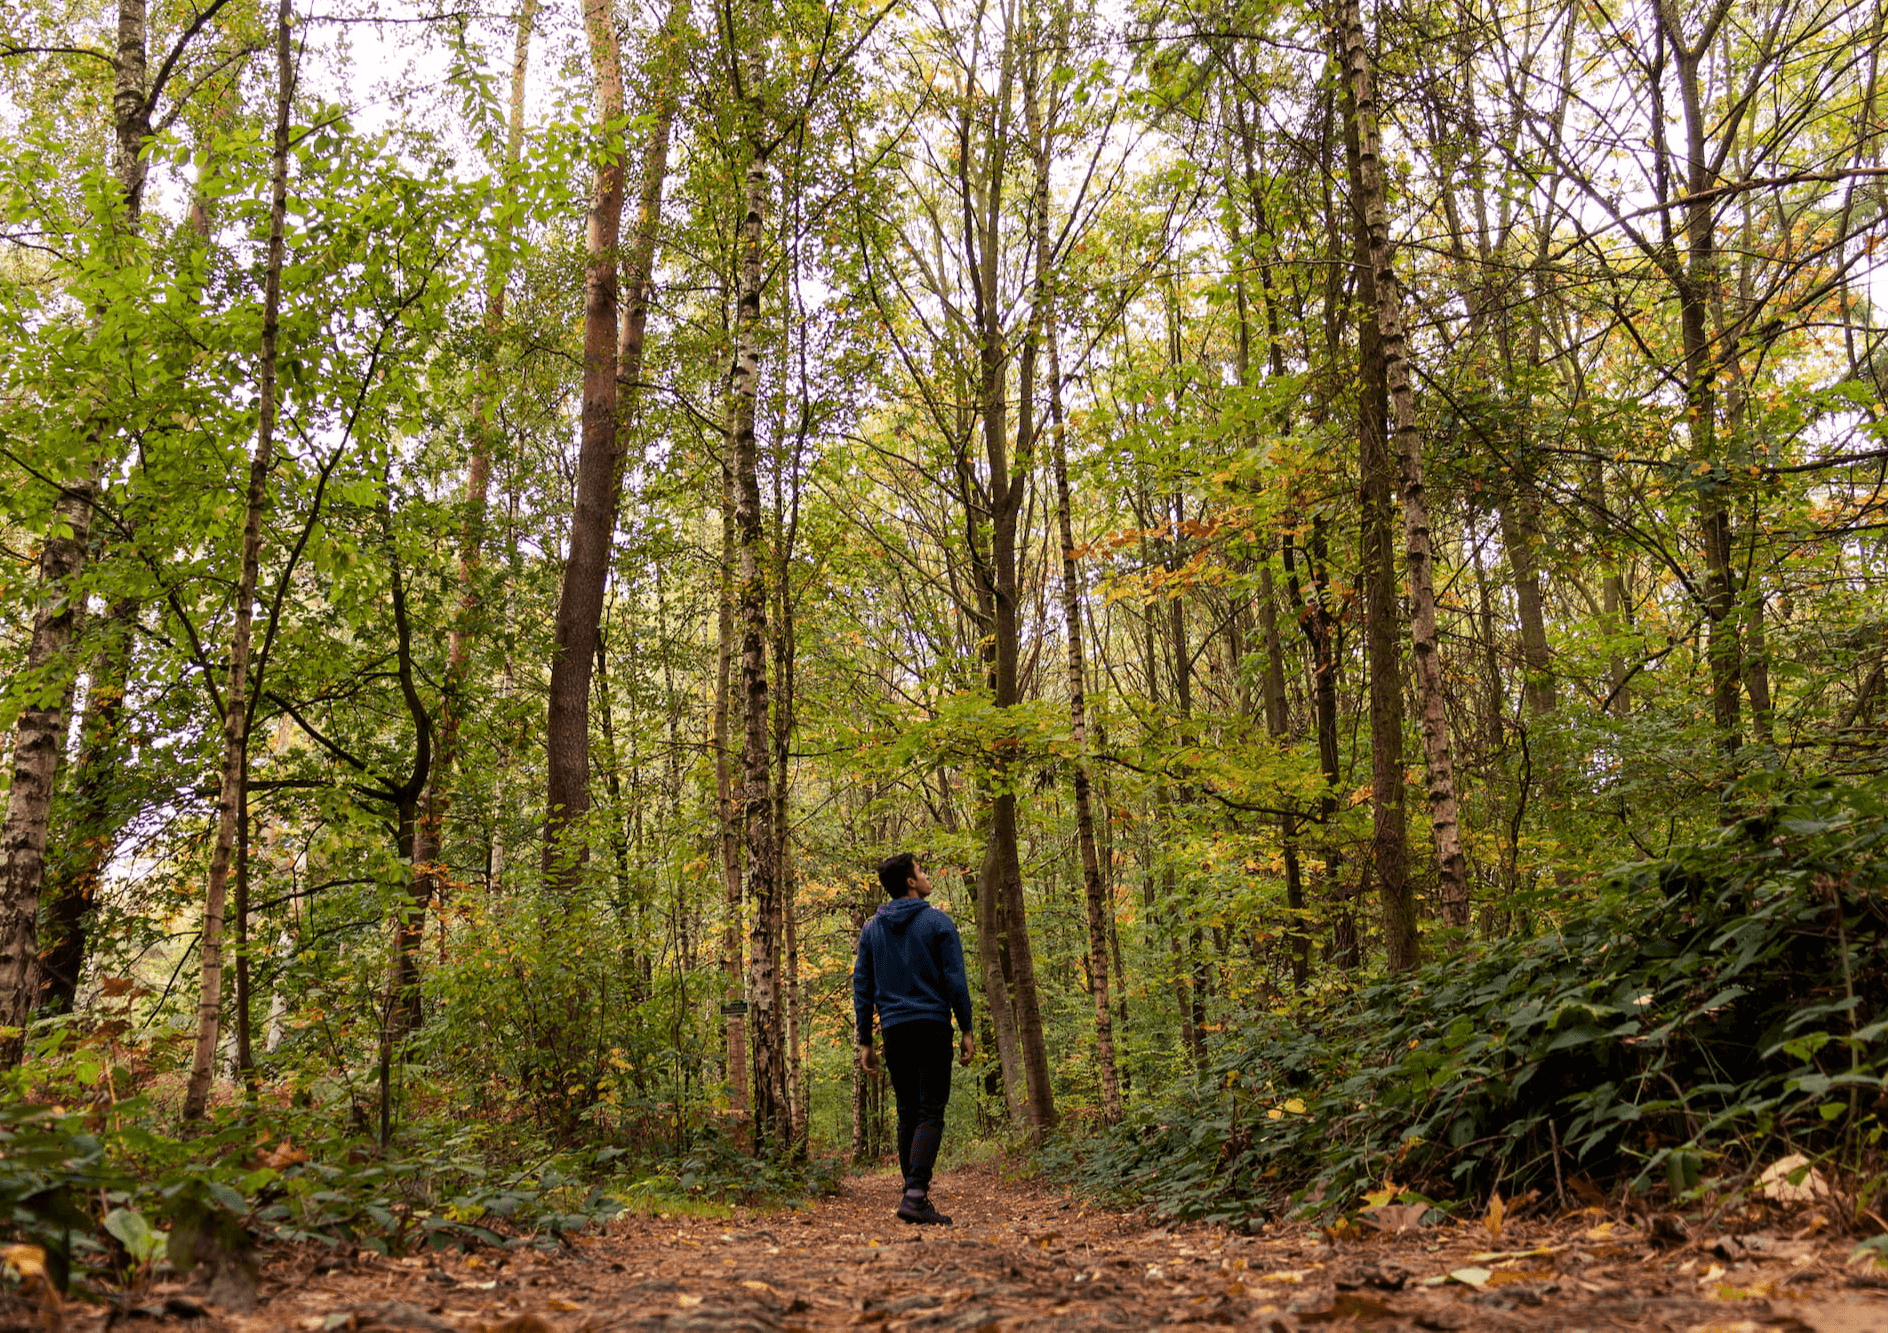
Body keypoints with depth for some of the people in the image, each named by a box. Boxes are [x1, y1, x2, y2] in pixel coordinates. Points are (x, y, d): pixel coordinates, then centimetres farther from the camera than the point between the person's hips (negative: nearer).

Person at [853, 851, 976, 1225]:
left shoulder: (871, 930, 10)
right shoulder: (938, 923, -3)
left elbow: (861, 988, 8)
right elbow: (955, 981, -7)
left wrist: (865, 1042, 11)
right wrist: (967, 1030, -1)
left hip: (893, 1030, 4)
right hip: (932, 1027, -4)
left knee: (907, 1114, 13)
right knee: (930, 1113, -5)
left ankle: (915, 1196, 13)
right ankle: (915, 1194, -19)